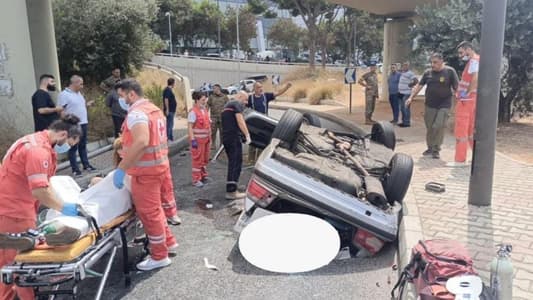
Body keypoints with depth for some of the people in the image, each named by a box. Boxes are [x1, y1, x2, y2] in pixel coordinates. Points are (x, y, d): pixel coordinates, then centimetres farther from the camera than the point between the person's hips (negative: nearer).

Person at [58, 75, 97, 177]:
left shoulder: (78, 93, 14)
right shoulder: (64, 94, -13)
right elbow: (61, 111, -16)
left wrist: (87, 105, 7)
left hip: (83, 123, 8)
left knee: (83, 146, 16)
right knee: (73, 147, -2)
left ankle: (86, 165, 25)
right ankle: (75, 169, 2)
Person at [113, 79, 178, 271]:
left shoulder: (137, 113, -19)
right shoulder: (154, 109, 13)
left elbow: (141, 142, -34)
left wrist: (121, 169, -31)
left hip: (145, 169, -10)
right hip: (158, 164, 10)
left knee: (148, 212, 1)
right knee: (154, 208, 23)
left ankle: (159, 256, 12)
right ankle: (168, 242, 33)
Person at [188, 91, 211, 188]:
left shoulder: (205, 110, 10)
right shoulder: (193, 111, -14)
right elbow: (190, 127, -17)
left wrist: (209, 137, 16)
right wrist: (193, 140, -22)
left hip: (206, 138, 8)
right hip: (197, 139, -8)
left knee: (205, 159, 16)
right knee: (197, 160, -1)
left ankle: (203, 176, 31)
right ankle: (196, 180, 7)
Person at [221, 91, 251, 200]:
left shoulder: (227, 105, 25)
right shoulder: (237, 104, -5)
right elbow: (240, 121, -16)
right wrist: (247, 135, -17)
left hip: (225, 137, 10)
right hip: (234, 137, -10)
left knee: (232, 163, 19)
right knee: (236, 163, -11)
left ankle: (231, 186, 28)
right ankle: (231, 192, -16)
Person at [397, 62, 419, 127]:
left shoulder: (410, 73, -13)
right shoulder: (403, 73, 15)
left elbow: (416, 81, -23)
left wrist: (410, 85, -12)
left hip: (406, 94, -9)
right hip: (401, 93, 10)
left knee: (406, 108, -6)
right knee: (402, 108, 13)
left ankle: (407, 123, -2)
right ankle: (403, 121, 21)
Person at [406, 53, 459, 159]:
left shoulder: (450, 71, -4)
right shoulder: (428, 72, 5)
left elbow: (456, 87, -5)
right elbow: (419, 86, 8)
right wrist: (411, 97, 1)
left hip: (444, 105, -3)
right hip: (430, 105, 4)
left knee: (439, 127, -10)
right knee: (429, 127, 8)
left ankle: (436, 150, 1)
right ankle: (430, 147, 23)